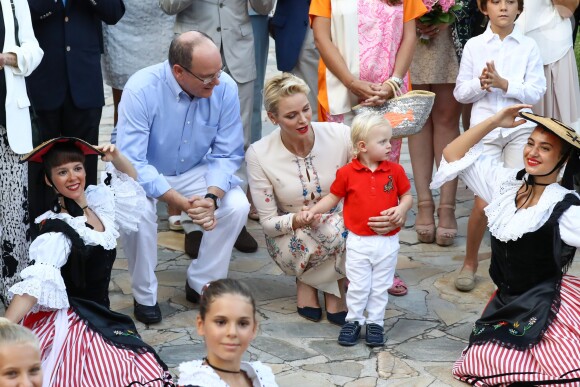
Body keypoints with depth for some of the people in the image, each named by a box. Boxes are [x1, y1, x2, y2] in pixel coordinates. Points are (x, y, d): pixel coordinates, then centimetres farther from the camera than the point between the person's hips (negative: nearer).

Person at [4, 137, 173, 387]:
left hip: (101, 318, 8)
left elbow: (128, 176, 25)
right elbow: (36, 283, -28)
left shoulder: (99, 201, 6)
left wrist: (116, 156, 3)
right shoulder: (56, 231, -17)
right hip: (72, 326, -8)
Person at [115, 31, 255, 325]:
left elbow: (227, 155, -11)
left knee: (237, 205, -23)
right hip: (145, 174, -3)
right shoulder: (141, 90, -28)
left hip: (196, 171, 3)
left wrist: (211, 197, -31)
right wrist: (181, 202, -39)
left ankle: (201, 285, -2)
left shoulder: (225, 88, -19)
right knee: (137, 210, -34)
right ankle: (145, 297, -9)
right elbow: (132, 163, -29)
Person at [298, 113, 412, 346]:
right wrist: (312, 211, -6)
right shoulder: (347, 173, -7)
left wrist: (401, 209, -15)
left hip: (387, 241, 1)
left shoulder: (395, 170, -3)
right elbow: (333, 198, 5)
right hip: (358, 241, -1)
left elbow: (407, 196, 6)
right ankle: (353, 320, 22)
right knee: (358, 285, 6)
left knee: (380, 286, 11)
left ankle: (375, 322, 24)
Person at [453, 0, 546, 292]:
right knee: (483, 203, -4)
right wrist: (481, 84, -16)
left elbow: (536, 92, -3)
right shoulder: (474, 45, 4)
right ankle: (470, 262, 15)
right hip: (485, 130, 0)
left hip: (521, 128, 1)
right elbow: (460, 92, 3)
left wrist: (503, 83, -16)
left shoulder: (529, 46, 3)